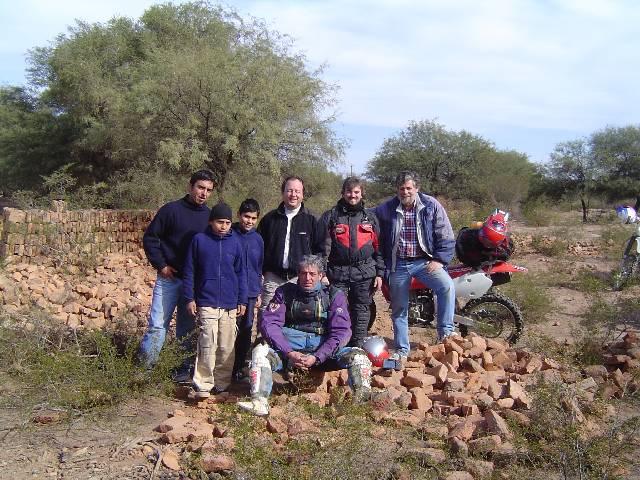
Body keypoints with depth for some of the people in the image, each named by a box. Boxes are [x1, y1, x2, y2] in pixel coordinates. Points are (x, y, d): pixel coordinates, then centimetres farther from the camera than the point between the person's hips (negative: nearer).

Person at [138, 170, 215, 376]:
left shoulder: (209, 216, 5)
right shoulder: (171, 210, -4)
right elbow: (150, 237, -1)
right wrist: (161, 265, -7)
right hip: (169, 279, -3)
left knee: (188, 330, 11)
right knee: (157, 326, -4)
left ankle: (185, 369, 21)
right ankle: (144, 367, 6)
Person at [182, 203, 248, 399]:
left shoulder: (236, 242, 6)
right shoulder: (199, 239, 0)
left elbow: (241, 272, 11)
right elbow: (189, 271, 5)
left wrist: (242, 300, 9)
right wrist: (190, 298, 1)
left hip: (230, 304, 3)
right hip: (206, 303, -2)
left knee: (227, 347, 7)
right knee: (207, 345, -10)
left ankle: (222, 384, 18)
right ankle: (202, 386, -3)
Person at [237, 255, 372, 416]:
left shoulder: (334, 295, 5)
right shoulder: (285, 292, 8)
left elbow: (341, 331, -5)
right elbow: (269, 323, -3)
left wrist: (316, 357, -18)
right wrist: (289, 353, -18)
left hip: (323, 354, 0)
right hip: (289, 350, 1)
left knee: (357, 355, -24)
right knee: (260, 351, -26)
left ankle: (362, 400, -39)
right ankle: (259, 402, -40)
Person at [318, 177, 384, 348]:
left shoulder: (370, 218, 11)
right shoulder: (330, 216, 4)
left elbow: (378, 247, 11)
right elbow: (323, 247, 0)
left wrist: (379, 274, 5)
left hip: (364, 273, 2)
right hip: (337, 273, -2)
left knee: (361, 312, 8)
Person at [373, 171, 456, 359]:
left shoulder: (432, 206, -3)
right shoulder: (385, 209, 2)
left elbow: (445, 236, -2)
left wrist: (439, 259, -12)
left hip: (425, 261, -1)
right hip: (398, 265, 2)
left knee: (447, 286, -27)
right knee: (399, 309, 8)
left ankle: (445, 332, -14)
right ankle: (402, 350, 23)